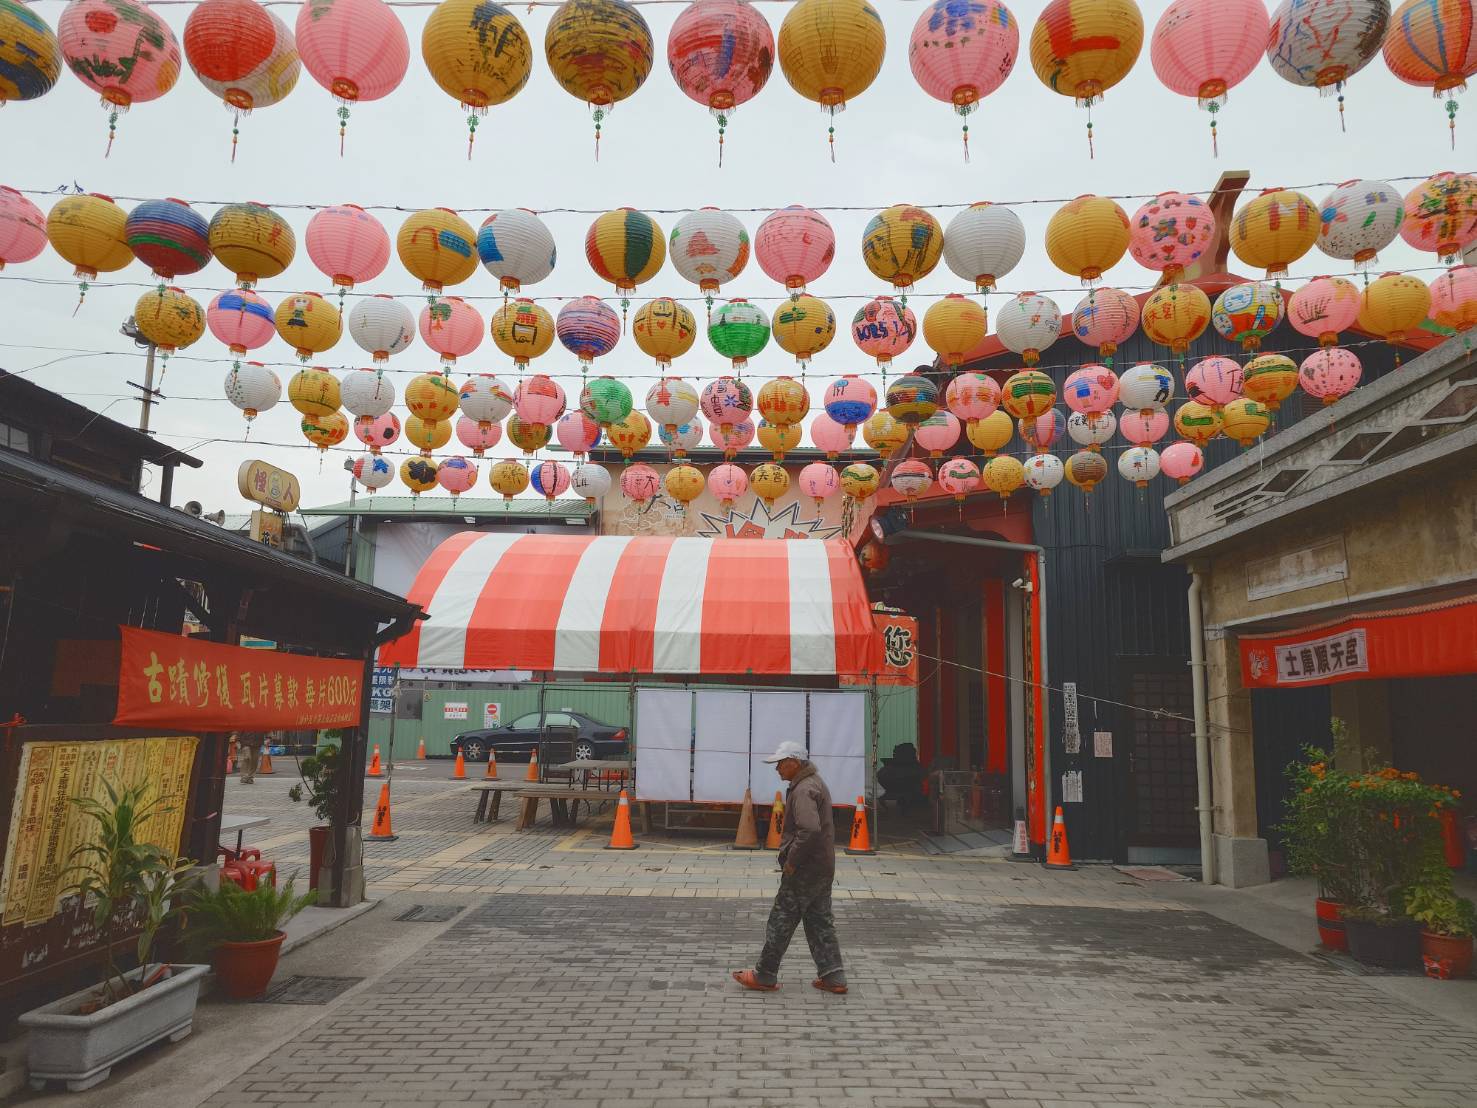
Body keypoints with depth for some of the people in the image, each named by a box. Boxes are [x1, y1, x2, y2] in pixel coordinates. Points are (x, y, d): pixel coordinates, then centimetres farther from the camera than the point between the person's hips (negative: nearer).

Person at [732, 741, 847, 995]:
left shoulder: (804, 790, -20)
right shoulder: (815, 782, 14)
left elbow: (809, 830, -33)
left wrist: (791, 861, -22)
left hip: (805, 870, -10)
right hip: (823, 868, 10)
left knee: (781, 920, 1)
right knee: (820, 921, 14)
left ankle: (764, 976, 12)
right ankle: (833, 976, 15)